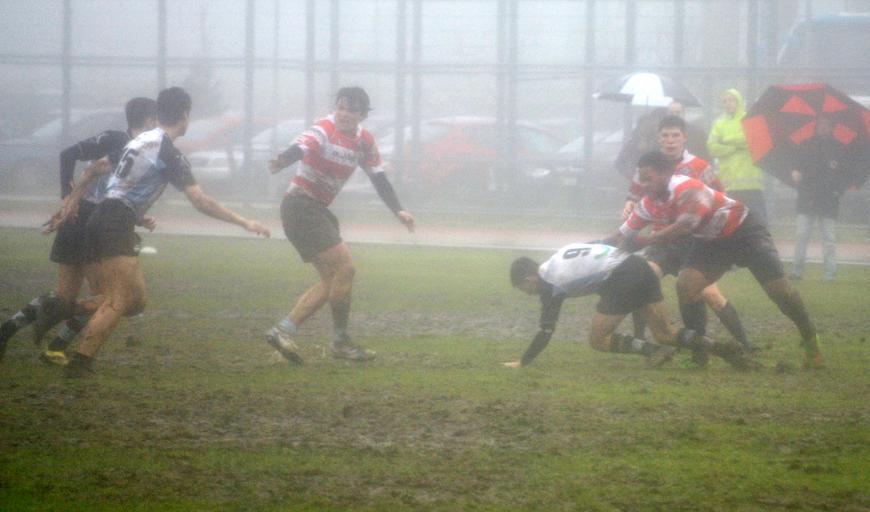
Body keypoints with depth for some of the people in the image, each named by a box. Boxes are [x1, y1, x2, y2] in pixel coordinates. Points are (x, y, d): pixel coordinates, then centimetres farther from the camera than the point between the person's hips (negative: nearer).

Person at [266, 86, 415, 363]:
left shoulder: (364, 141, 7)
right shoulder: (325, 130, -17)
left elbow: (379, 178, 13)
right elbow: (301, 148, -36)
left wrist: (398, 210, 2)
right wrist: (282, 161, -58)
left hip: (318, 210, 9)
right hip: (300, 205, -9)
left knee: (331, 281, 8)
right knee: (344, 266, -13)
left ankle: (282, 331, 8)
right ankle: (340, 342, -3)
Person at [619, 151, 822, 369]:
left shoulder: (688, 190, -33)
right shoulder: (650, 203, -10)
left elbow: (685, 226, -39)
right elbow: (624, 235, -4)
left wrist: (649, 239, -34)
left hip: (744, 232, -6)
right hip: (712, 241, 6)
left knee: (779, 290, -9)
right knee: (686, 285, -14)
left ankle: (810, 341, 10)